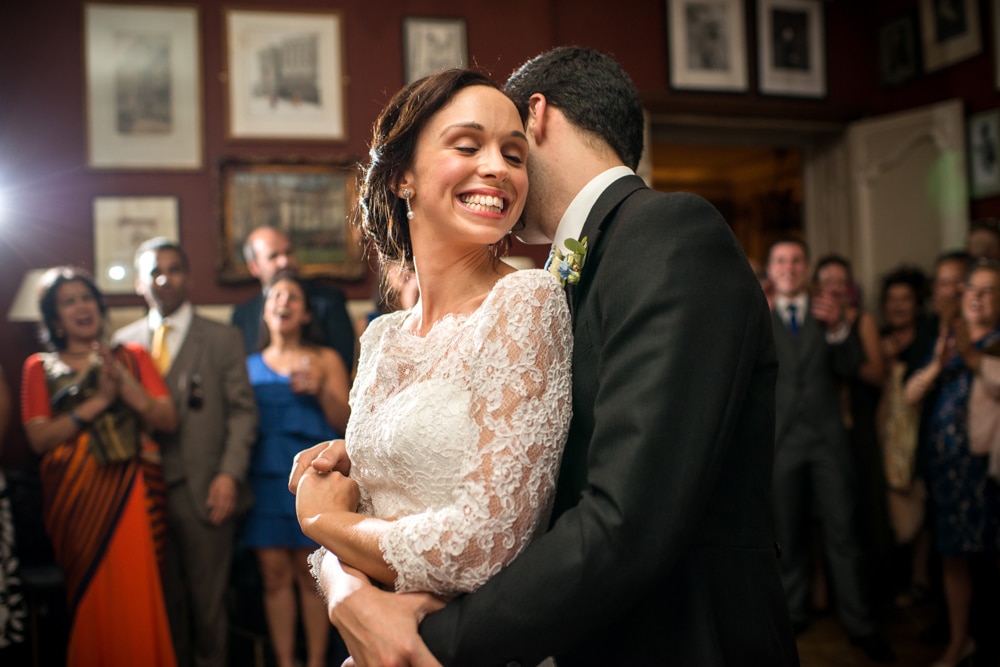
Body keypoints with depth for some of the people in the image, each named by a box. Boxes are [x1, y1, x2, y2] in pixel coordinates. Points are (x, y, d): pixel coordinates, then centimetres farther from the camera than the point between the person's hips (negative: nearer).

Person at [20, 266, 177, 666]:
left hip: (134, 494, 0)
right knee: (91, 599, 2)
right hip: (76, 498, 0)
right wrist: (97, 401, -13)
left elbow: (168, 420, 2)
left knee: (138, 596, -4)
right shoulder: (40, 367, 9)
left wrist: (125, 384, -12)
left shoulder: (131, 357, 11)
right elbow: (39, 438, -4)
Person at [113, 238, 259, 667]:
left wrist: (229, 475, -10)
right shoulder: (124, 342, 11)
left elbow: (242, 410, 0)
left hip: (204, 491, -2)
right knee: (163, 599, 10)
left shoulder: (223, 339, 5)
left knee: (208, 598, 4)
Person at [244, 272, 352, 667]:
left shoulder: (325, 360, 8)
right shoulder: (250, 366, 14)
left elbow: (345, 423, 3)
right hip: (264, 477, 2)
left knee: (311, 573, -4)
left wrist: (322, 390, -11)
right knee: (274, 573, -1)